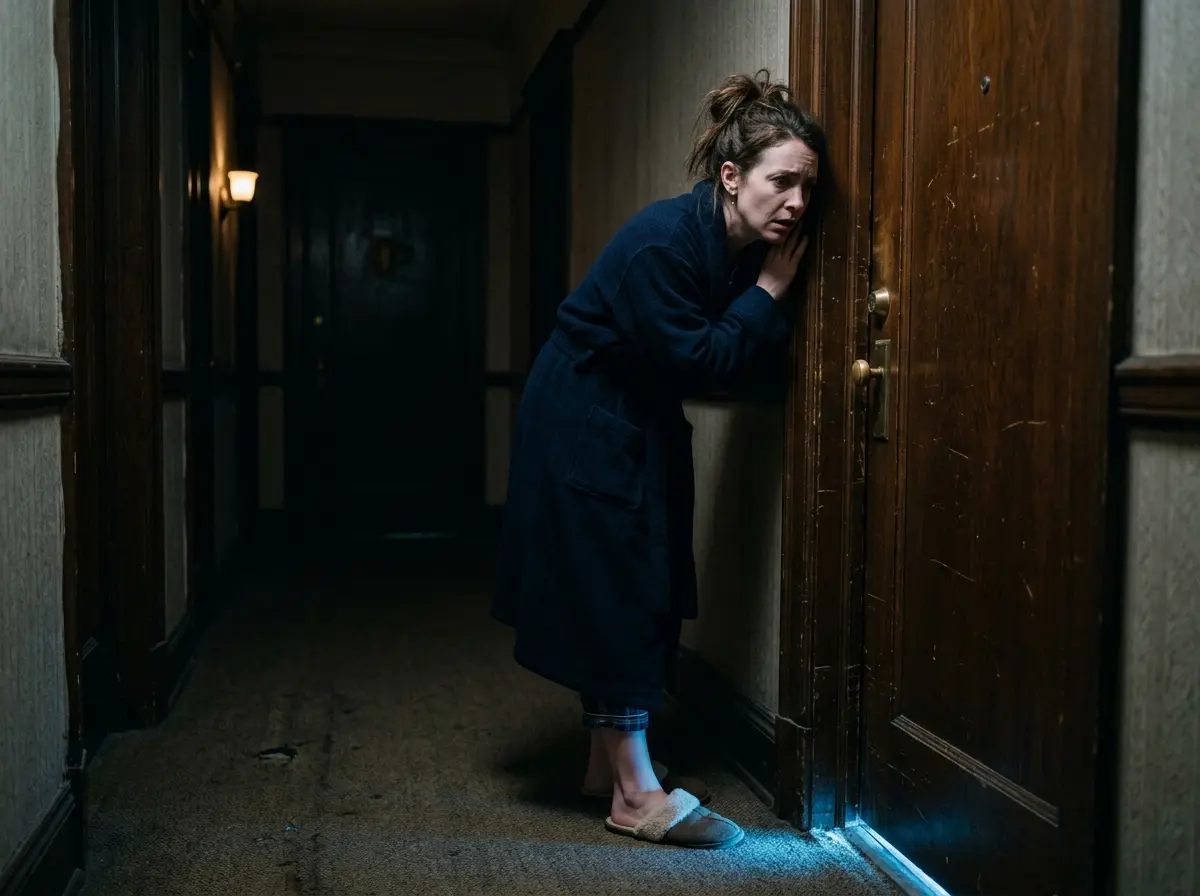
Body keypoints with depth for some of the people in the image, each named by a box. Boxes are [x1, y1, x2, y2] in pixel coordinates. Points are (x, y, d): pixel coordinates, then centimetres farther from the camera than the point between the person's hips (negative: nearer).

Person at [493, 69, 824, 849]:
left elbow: (743, 365, 2)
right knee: (612, 591, -6)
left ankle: (607, 762, 25)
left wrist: (773, 296, -14)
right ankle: (636, 793, 2)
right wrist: (768, 293, -20)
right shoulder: (662, 243, -27)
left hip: (646, 427, 9)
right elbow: (694, 360, -26)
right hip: (583, 424, -9)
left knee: (642, 592, 11)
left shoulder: (750, 246, -3)